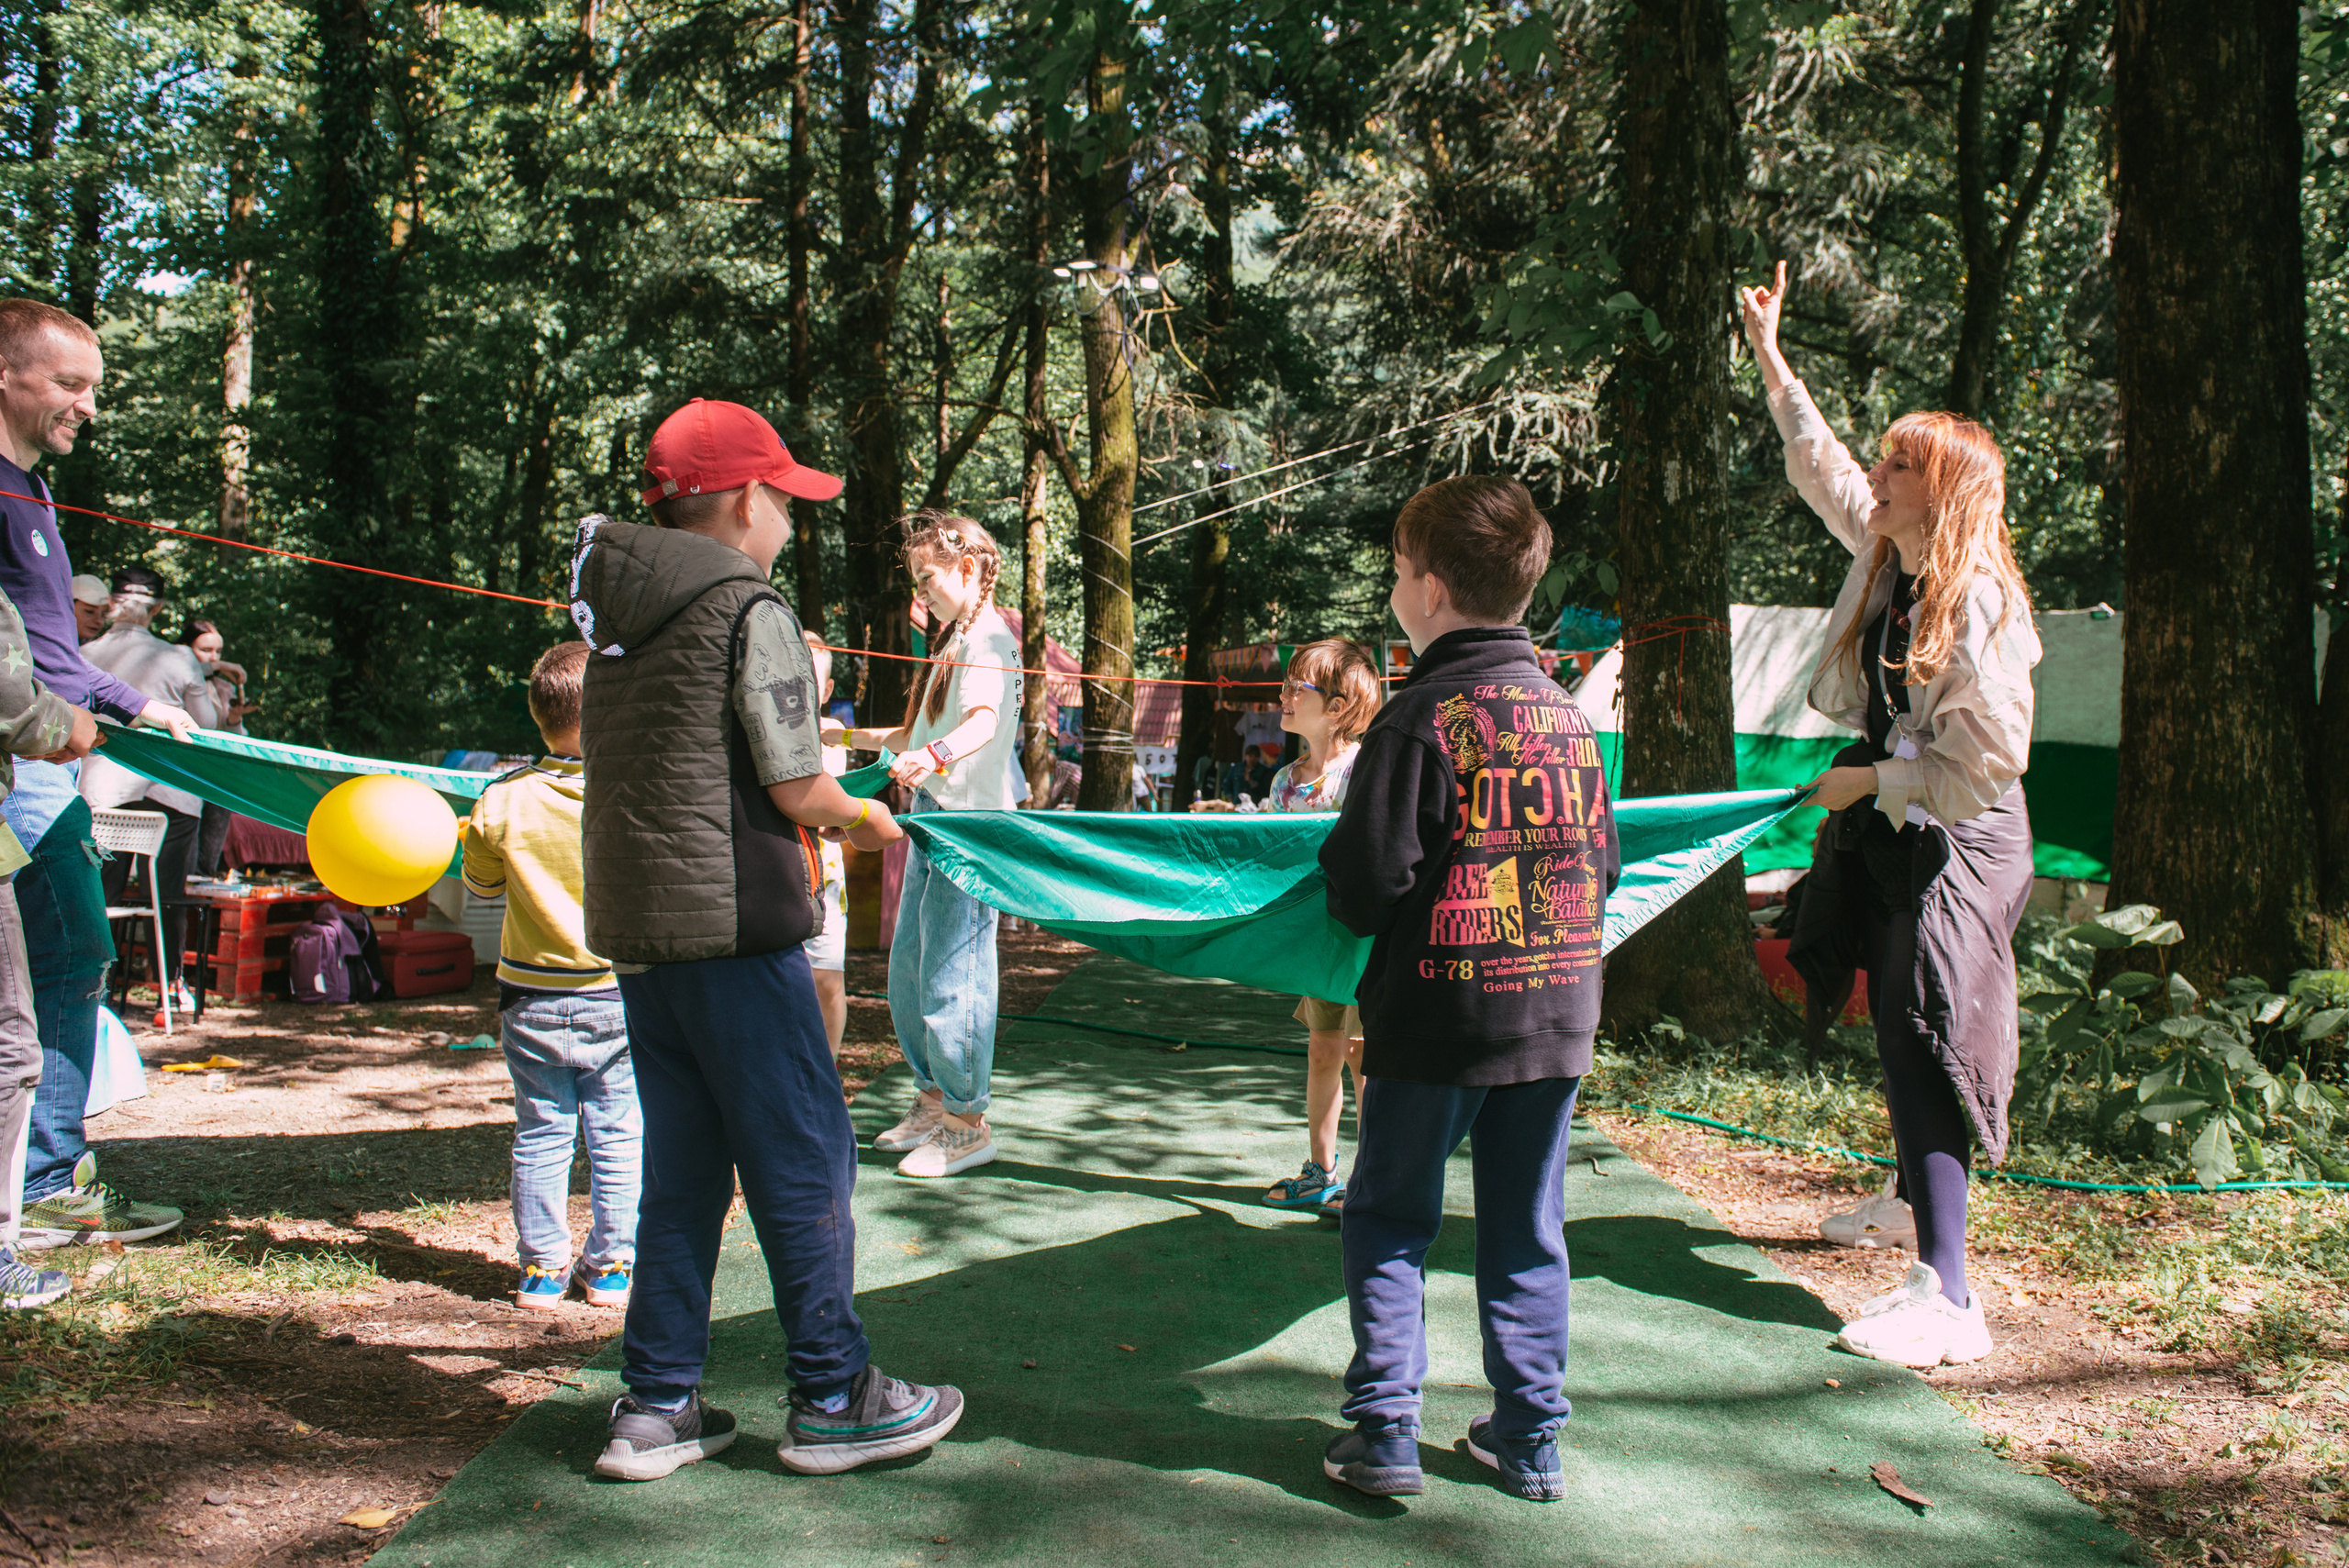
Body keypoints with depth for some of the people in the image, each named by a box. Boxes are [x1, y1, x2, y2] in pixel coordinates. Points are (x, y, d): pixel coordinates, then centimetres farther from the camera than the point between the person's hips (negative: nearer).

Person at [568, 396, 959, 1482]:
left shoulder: (618, 620, 13)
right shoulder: (748, 608, -10)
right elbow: (797, 788, -12)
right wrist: (863, 818, 8)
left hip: (633, 925, 8)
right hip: (731, 927, -8)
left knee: (680, 1169, 15)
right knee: (803, 1161, 3)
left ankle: (657, 1408, 20)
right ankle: (833, 1400, 12)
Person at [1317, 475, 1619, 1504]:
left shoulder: (1418, 717, -14)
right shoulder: (1568, 714, 4)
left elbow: (1365, 889, -15)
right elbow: (1602, 866, 10)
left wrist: (1337, 856, 5)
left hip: (1435, 1018, -5)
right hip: (1558, 1017, 5)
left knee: (1389, 1223, 10)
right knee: (1527, 1234, 14)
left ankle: (1384, 1430, 9)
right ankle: (1531, 1439, 21)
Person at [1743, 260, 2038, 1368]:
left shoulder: (1980, 603, -21)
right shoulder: (1884, 553, 3)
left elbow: (1988, 764, -22)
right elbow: (1819, 466, 21)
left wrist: (1869, 781, -14)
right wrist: (1771, 360, 21)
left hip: (1959, 845, -9)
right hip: (1892, 829, 9)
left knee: (1923, 1045, -13)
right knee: (1896, 1024, 20)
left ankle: (1947, 1297, -14)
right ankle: (1916, 1195, 41)